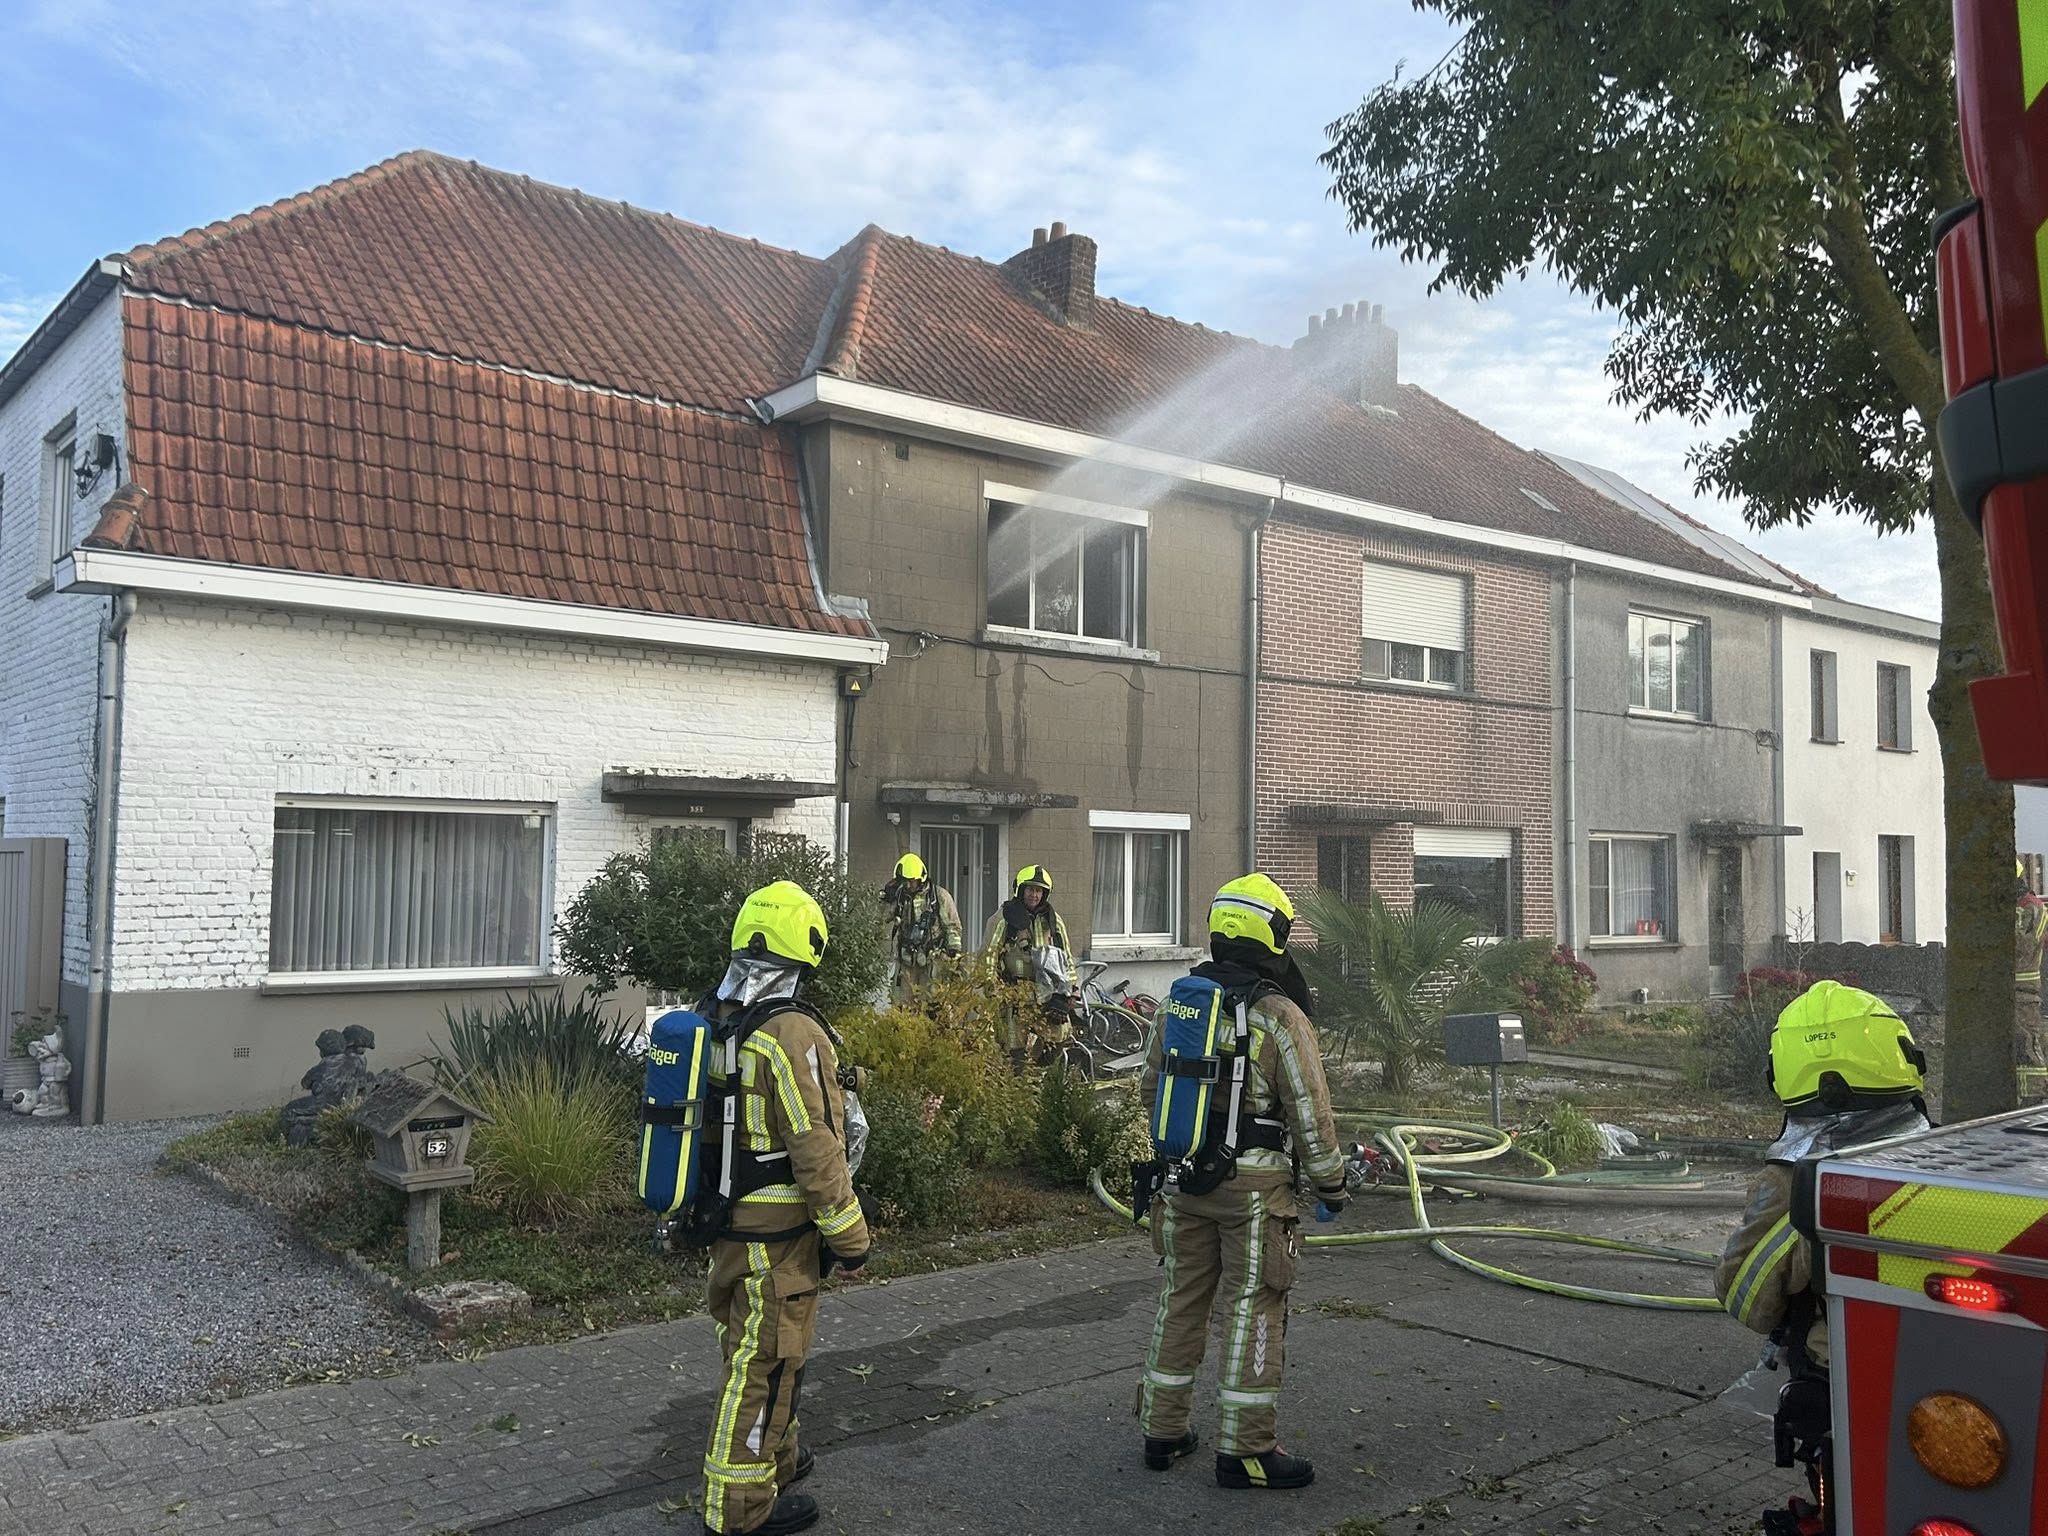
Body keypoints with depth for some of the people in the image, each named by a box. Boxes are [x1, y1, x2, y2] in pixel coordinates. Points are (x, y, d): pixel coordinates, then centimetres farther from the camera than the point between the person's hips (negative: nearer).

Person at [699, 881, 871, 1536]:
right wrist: (849, 1237, -13)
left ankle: (775, 1456, 40)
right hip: (776, 1234, -9)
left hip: (727, 1217, 9)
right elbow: (815, 1150, -22)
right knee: (765, 1362, 3)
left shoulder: (717, 1018, 5)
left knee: (753, 1346, 23)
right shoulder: (793, 1034, -23)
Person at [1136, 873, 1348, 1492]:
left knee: (1182, 1298, 15)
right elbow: (1310, 1113, -10)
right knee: (1252, 1308, 3)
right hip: (1253, 1185, -5)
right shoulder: (1280, 1017, -13)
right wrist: (1331, 1184, 2)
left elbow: (1149, 1089, 14)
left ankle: (1163, 1431, 25)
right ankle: (1245, 1449, 10)